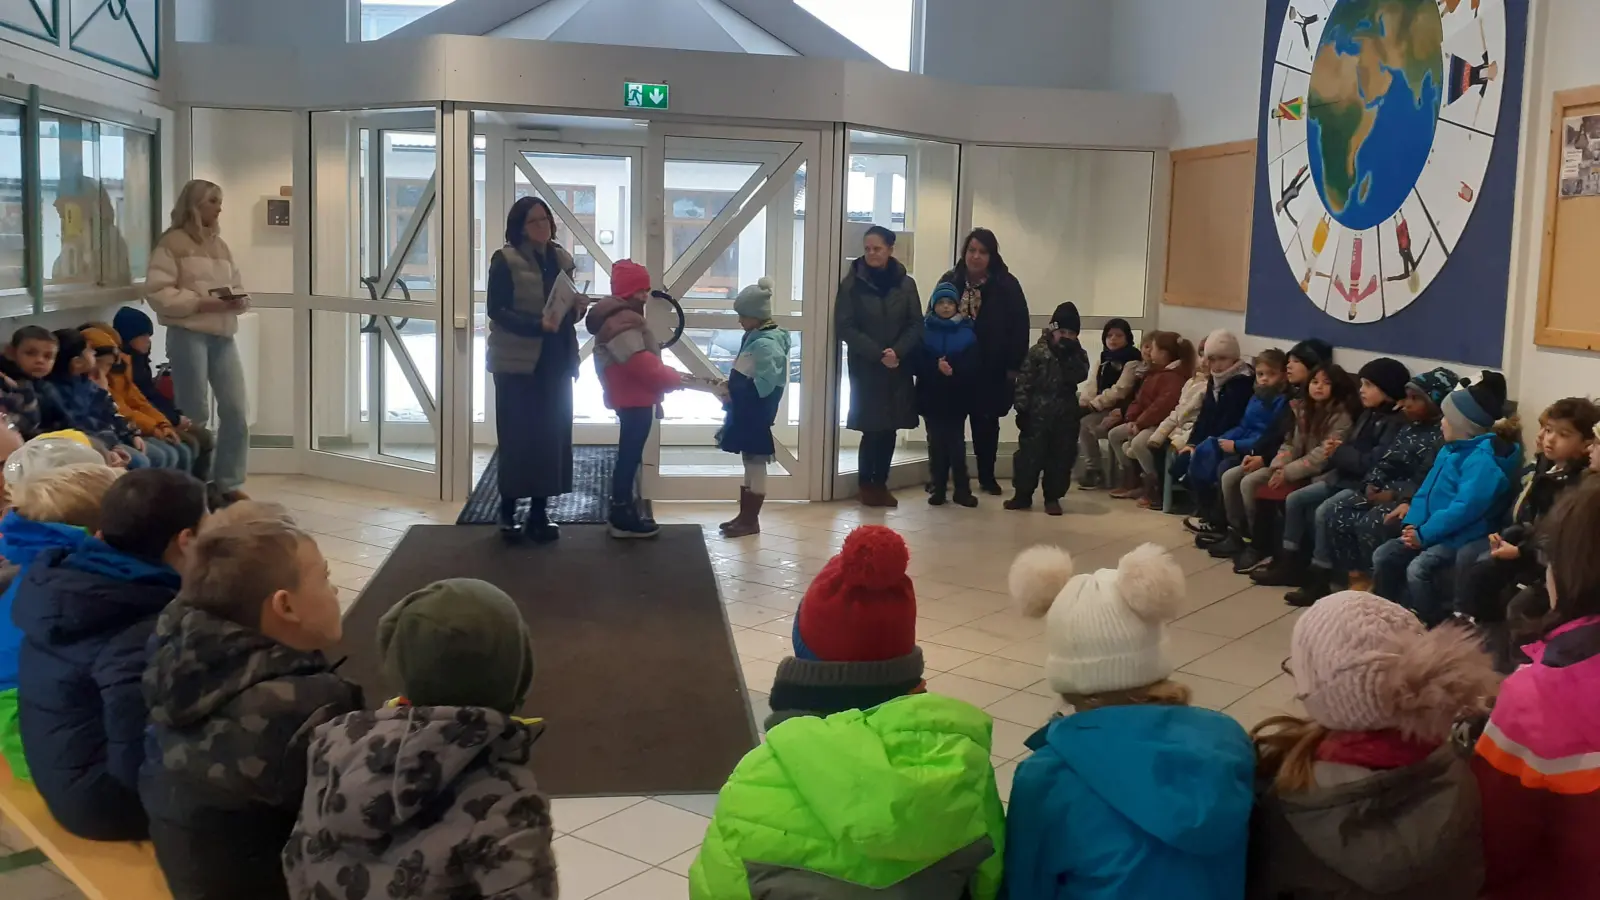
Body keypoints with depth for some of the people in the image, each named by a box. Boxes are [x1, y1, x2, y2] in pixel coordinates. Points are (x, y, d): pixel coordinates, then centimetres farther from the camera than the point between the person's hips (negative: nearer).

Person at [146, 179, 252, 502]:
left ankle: (228, 482, 15)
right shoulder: (172, 243, -3)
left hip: (223, 335, 6)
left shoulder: (220, 245, 18)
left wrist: (239, 300, -3)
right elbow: (158, 292, -11)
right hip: (189, 335, -6)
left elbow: (238, 287, 20)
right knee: (195, 414, -2)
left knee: (237, 410, 4)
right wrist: (201, 303, -17)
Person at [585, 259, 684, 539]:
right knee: (630, 456, -6)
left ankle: (623, 509, 26)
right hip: (633, 400, -11)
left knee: (629, 455, 17)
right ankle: (622, 518, 0)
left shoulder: (622, 316, 16)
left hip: (633, 398, 11)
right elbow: (639, 362, -27)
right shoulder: (622, 321, -19)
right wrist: (673, 378, -17)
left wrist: (668, 376, 10)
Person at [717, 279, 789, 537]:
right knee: (749, 463, 15)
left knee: (755, 464, -2)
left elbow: (762, 386, -23)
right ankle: (744, 516, 23)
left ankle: (751, 521, 5)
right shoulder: (755, 338, 11)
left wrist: (732, 391, -17)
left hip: (756, 416, -10)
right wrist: (731, 388, 7)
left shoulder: (766, 344, -19)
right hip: (746, 413, 10)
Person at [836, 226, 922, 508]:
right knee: (872, 427, -4)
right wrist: (877, 354, -14)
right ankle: (866, 484, 12)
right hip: (865, 367, -2)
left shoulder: (905, 284, 4)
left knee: (889, 428, 5)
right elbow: (844, 327, -7)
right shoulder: (851, 284, -2)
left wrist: (897, 351, -14)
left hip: (899, 368, 2)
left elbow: (916, 325, 3)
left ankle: (881, 483, 18)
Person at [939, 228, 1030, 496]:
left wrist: (1014, 366, -10)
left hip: (991, 369, -1)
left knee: (986, 422, 11)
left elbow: (1020, 328, -6)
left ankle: (987, 476, 24)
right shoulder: (950, 281, 1)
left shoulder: (1007, 285, -5)